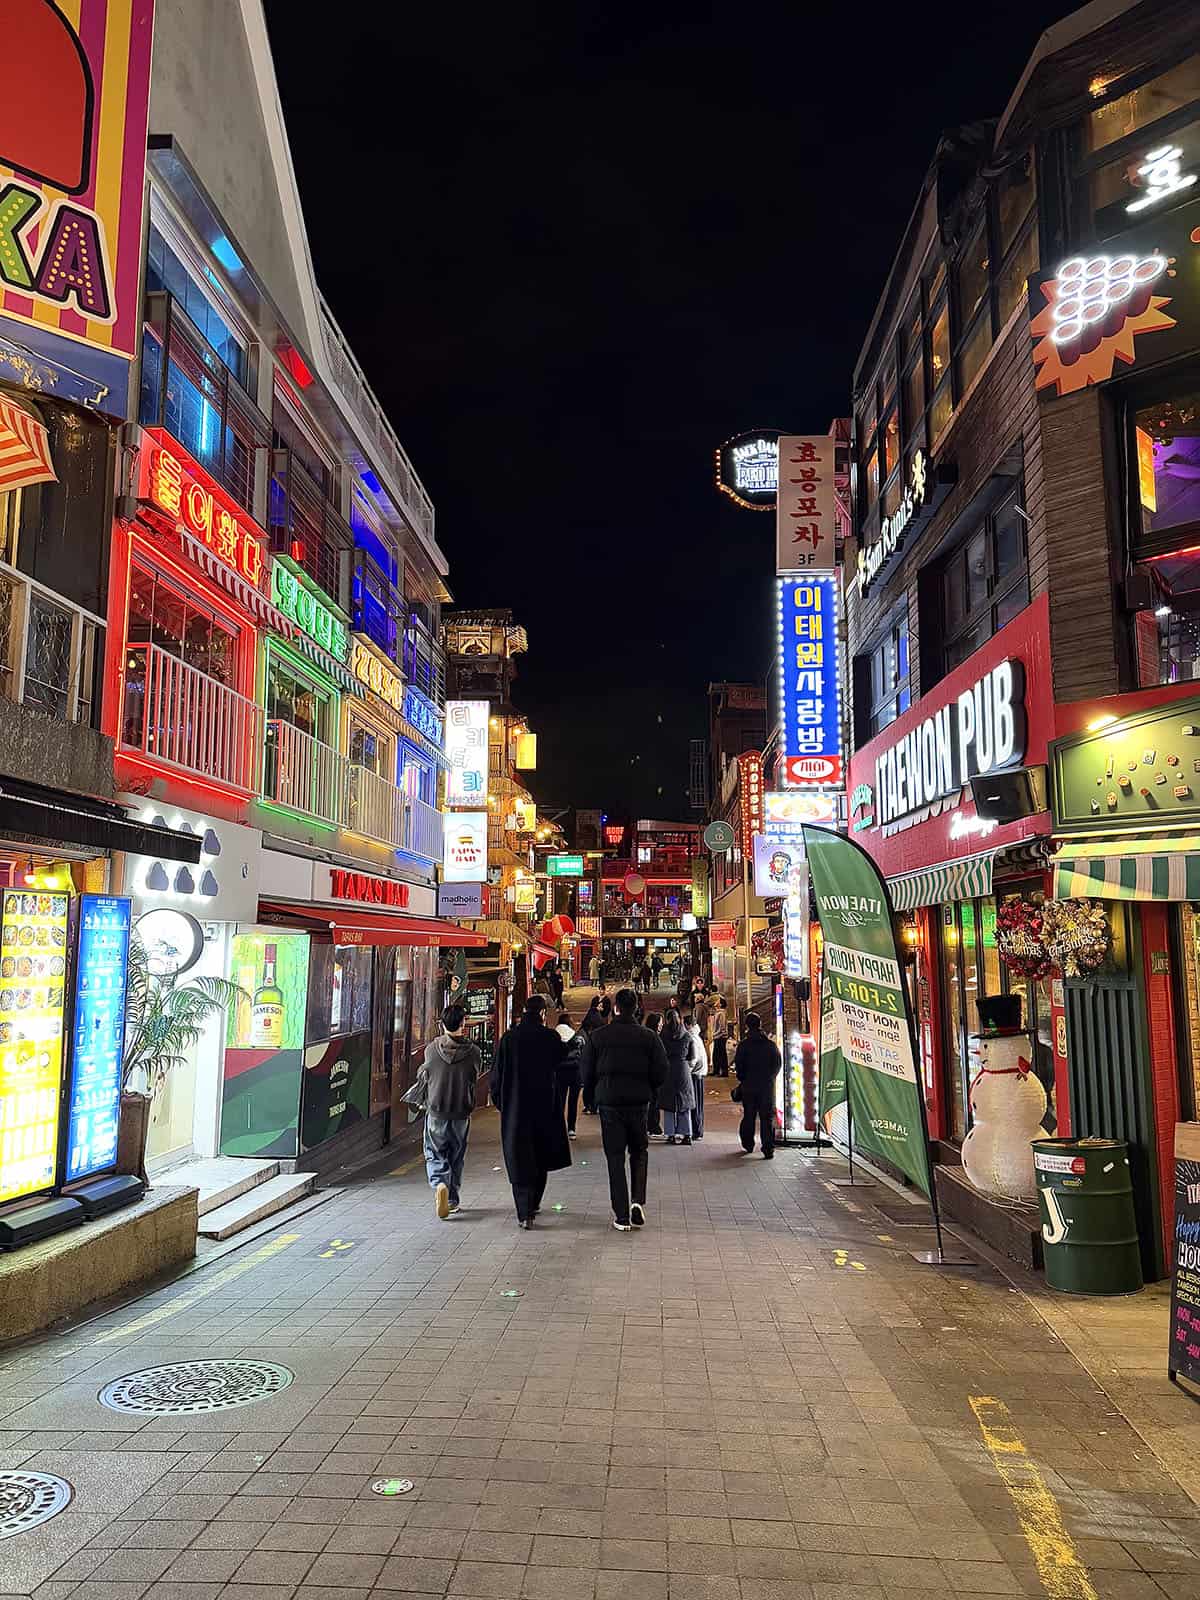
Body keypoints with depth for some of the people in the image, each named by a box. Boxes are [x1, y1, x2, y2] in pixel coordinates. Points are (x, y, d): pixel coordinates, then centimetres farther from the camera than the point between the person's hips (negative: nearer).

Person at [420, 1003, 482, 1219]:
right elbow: (474, 1078, 5)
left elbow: (426, 1077, 5)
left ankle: (439, 1184, -16)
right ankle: (452, 1199, 22)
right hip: (462, 1112, 1)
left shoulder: (431, 1049, -9)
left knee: (435, 1155, 10)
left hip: (436, 1112, 0)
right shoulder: (472, 1050, -11)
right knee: (456, 1157, 16)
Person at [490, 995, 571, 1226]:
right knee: (540, 1157, 17)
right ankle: (533, 1205, 25)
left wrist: (498, 1101, 10)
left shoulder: (508, 1038, -4)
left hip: (514, 1108, 0)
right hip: (544, 1106, 0)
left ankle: (524, 1214, -6)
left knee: (519, 1160, 1)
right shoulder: (551, 1037, -8)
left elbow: (497, 1073, -1)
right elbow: (559, 1061, 7)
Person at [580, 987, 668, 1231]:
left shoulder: (597, 1037, -3)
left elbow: (586, 1074, -1)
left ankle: (622, 1216, 4)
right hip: (639, 1102, 1)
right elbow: (660, 1073, -3)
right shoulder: (649, 1037, -3)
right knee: (639, 1152, 17)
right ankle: (638, 1201, -1)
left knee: (615, 1158, 6)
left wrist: (594, 1100, 13)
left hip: (608, 1103, 0)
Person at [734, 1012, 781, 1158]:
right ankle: (768, 1149, -7)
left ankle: (748, 1145, 24)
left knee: (748, 1116, 15)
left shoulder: (743, 1045, -6)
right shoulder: (771, 1044, -2)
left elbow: (738, 1066, -5)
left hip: (749, 1086, 0)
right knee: (767, 1117, 0)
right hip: (768, 1086, 0)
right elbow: (778, 1064, 2)